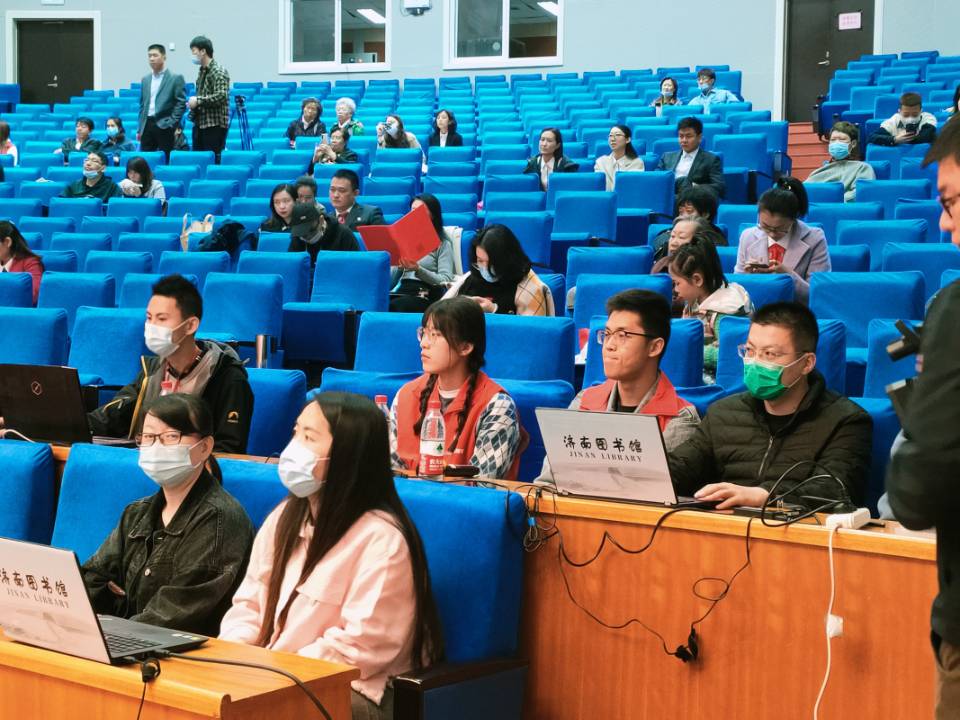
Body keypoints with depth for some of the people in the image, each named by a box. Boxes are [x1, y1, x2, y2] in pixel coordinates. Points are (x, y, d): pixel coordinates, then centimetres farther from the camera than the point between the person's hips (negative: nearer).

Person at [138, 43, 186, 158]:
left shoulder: (176, 78, 0)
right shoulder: (145, 79, 17)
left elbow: (181, 103, -5)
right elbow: (142, 104, 19)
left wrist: (172, 124, -12)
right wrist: (140, 129, 13)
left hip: (164, 126, -5)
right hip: (147, 125, 5)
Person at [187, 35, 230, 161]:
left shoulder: (218, 72, -11)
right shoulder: (202, 71, 16)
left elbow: (221, 96, -22)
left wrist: (198, 100, -17)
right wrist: (193, 105, 10)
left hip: (214, 125, -9)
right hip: (200, 124, 9)